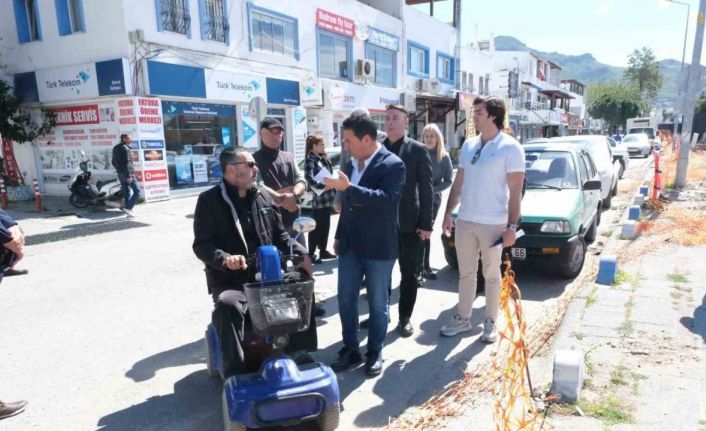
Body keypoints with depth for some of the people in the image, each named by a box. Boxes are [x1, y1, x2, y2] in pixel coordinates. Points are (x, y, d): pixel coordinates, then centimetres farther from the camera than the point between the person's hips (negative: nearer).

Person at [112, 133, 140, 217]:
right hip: (128, 174, -9)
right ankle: (128, 208, -15)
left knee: (126, 193, 11)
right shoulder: (125, 148, -13)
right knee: (137, 192, -6)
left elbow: (114, 162, 21)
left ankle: (129, 211, 12)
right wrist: (129, 176, -22)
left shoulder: (115, 148, 16)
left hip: (120, 174, 9)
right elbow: (127, 163, -20)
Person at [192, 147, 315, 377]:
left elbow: (279, 234, 16)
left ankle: (303, 355, 9)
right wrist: (225, 259, -29)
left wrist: (300, 252, -2)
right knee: (228, 306, -34)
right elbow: (202, 245, -8)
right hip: (230, 281, -5)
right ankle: (237, 372, -20)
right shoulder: (210, 200, -3)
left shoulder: (262, 196, 11)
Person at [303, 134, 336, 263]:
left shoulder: (323, 158, 14)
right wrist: (324, 185, -23)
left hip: (327, 198, 8)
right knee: (317, 227, -1)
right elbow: (309, 178, -24)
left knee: (325, 226, 14)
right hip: (319, 200, -8)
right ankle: (311, 254, 8)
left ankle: (323, 251, 25)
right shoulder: (310, 160, -12)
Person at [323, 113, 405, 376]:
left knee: (377, 303, 8)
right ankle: (350, 349, 26)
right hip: (350, 245, 6)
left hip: (379, 246, -6)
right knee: (345, 299, 10)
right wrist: (339, 236, 18)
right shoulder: (351, 164, 9)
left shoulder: (392, 165, -12)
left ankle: (375, 352, 24)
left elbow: (387, 199, -27)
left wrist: (348, 187, -32)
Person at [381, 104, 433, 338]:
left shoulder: (418, 150, -2)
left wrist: (426, 223, -10)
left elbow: (426, 188, -4)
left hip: (409, 223, -2)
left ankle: (405, 318, 21)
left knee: (409, 274, 8)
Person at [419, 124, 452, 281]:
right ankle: (420, 267, 1)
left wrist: (433, 190, -14)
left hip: (434, 200, 2)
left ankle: (424, 266, 21)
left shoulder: (444, 157, 0)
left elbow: (448, 180, -2)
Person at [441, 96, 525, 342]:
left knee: (491, 275, 9)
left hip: (493, 224, -5)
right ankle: (463, 318, 26)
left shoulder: (510, 148, -8)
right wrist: (448, 213, 9)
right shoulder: (468, 146, 8)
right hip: (465, 221, 5)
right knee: (466, 273, 13)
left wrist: (512, 226, -14)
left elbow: (515, 190, -10)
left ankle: (490, 323, 23)